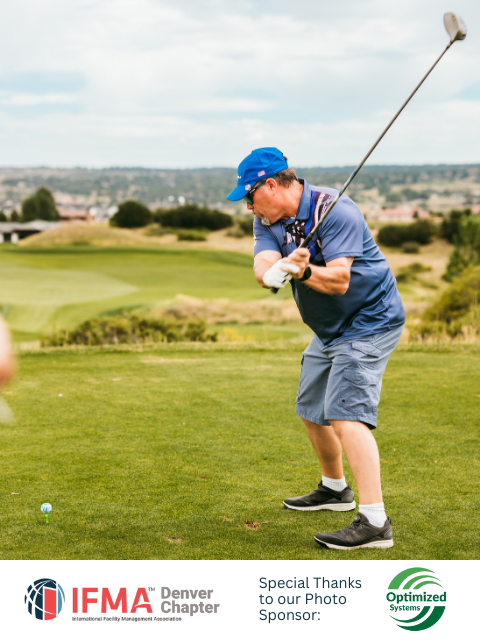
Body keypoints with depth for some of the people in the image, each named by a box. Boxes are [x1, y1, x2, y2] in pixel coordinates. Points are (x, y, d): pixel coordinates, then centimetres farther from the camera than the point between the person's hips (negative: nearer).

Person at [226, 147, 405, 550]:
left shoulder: (335, 211, -22)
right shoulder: (268, 220, 0)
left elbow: (340, 280, -30)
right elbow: (263, 265, -19)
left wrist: (304, 272, -48)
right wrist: (274, 270, -42)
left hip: (370, 322, -9)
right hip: (328, 329, 9)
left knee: (346, 416, -22)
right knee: (312, 410, 20)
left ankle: (375, 522, -25)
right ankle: (336, 489, 41)